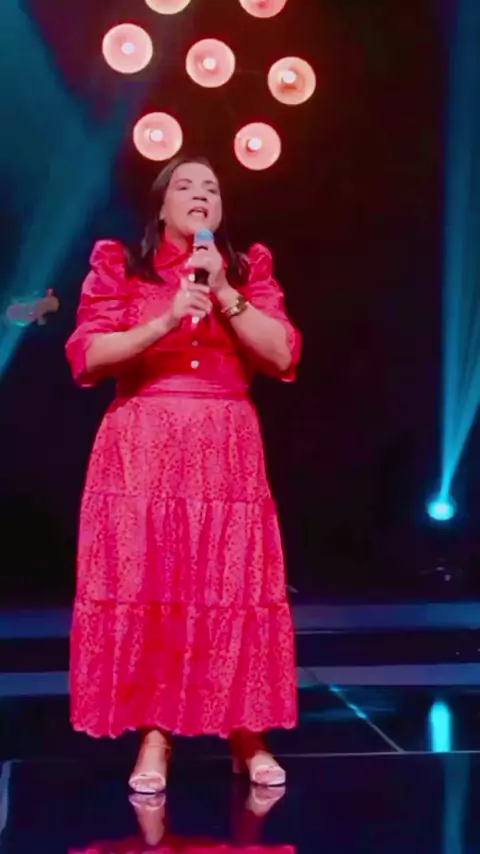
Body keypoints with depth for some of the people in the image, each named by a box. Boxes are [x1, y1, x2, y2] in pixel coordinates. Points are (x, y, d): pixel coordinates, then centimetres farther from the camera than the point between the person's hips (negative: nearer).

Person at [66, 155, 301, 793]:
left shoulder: (249, 269, 11)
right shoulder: (118, 266, 7)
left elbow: (283, 356, 0)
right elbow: (86, 358, -4)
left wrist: (223, 293, -9)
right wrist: (167, 320, -14)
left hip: (228, 453, 1)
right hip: (142, 452, -1)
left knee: (234, 588, -2)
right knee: (145, 586, -5)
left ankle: (247, 736, 11)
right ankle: (154, 737, 7)